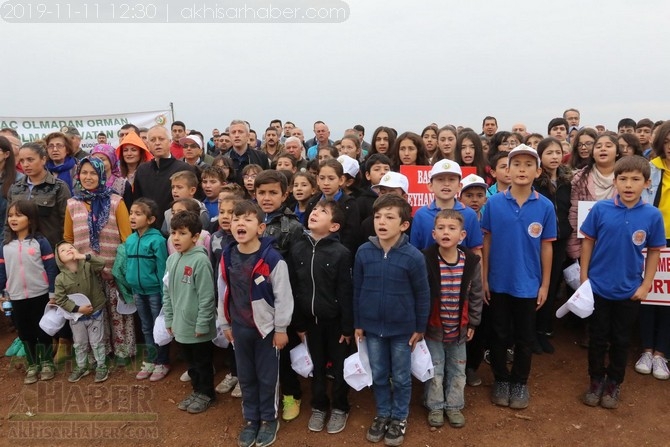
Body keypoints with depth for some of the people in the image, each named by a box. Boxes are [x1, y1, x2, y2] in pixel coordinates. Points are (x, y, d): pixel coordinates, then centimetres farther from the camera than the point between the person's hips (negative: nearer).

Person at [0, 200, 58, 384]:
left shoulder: (40, 242, -9)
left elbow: (51, 268, -8)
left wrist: (53, 293, -9)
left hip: (40, 295, -4)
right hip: (17, 298, 4)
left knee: (43, 330, 8)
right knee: (25, 332, 13)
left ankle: (47, 363, 25)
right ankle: (32, 365, 27)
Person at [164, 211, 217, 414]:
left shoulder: (200, 260, -19)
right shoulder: (172, 259, 4)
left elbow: (207, 296, -19)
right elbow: (167, 292, 11)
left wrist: (202, 324, -16)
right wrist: (169, 319, 11)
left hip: (198, 327, -7)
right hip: (181, 325, 7)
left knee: (203, 362, 11)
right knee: (191, 362, 21)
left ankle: (206, 394, 29)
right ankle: (197, 390, 38)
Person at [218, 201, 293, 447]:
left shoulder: (272, 258, -19)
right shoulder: (227, 257, -3)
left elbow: (283, 296, -13)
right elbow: (223, 293, 8)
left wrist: (281, 328, -9)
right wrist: (226, 324, 12)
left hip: (267, 327, -5)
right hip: (240, 328, 5)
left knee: (267, 376, 10)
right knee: (245, 376, 17)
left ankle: (269, 420, 29)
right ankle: (251, 419, 34)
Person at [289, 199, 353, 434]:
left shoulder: (340, 252, -16)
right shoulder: (297, 249, -3)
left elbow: (346, 292, -13)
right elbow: (294, 288, 2)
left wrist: (347, 327, -10)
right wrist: (298, 323, 4)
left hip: (334, 320, -3)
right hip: (310, 319, 4)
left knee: (339, 365, 13)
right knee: (317, 365, 18)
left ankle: (340, 408, 32)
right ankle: (319, 406, 36)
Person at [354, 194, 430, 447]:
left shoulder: (413, 256, -17)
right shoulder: (364, 252, -9)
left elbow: (423, 295, -7)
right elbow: (357, 290, 1)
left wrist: (420, 328, -2)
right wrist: (358, 324, 5)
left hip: (402, 328, -2)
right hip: (372, 327, 3)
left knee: (401, 377, 14)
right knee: (378, 375, 18)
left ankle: (399, 418, 34)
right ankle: (382, 415, 37)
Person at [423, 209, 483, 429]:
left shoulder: (471, 261, -10)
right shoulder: (425, 260, -17)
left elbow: (476, 295, 1)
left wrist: (473, 323, 4)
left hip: (459, 327, 2)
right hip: (432, 326, -2)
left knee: (457, 368, 16)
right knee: (434, 369, 11)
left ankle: (454, 406, 34)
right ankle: (435, 406, 30)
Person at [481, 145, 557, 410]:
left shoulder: (545, 206, -7)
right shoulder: (493, 203, -7)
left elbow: (546, 247, -1)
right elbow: (487, 242, -2)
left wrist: (545, 284, 0)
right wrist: (483, 278, -2)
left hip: (528, 284, 0)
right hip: (498, 282, 0)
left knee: (524, 337, 13)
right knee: (499, 335, 13)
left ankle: (520, 382, 32)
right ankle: (501, 380, 31)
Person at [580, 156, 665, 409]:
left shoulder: (652, 215, -9)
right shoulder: (600, 209, -11)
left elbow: (654, 252, 1)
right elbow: (588, 242, -2)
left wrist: (645, 285, -2)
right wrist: (583, 275, -3)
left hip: (629, 291, 1)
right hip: (598, 287, -1)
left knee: (621, 340, 15)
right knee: (598, 338, 12)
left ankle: (614, 383, 32)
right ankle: (596, 380, 30)